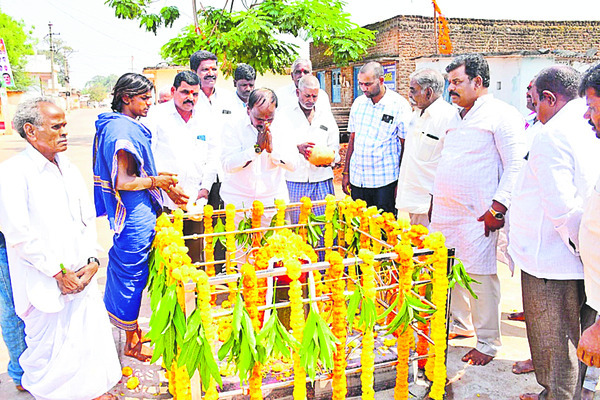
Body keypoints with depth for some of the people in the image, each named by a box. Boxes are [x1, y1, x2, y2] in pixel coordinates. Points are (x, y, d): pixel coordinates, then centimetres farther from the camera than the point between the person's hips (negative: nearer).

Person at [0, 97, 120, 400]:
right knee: (49, 346, 4)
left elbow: (88, 220, 14)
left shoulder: (69, 169, 13)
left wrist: (92, 262, 0)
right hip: (44, 284, -6)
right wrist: (58, 272, -12)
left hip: (81, 276, 6)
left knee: (92, 334, 11)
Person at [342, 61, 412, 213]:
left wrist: (401, 183, -8)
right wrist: (346, 173, 12)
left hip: (385, 182, -4)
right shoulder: (358, 103, 9)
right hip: (357, 180, 4)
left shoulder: (399, 105, -6)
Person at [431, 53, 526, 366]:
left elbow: (517, 167, -13)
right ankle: (461, 325, 32)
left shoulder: (502, 115, -6)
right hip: (444, 211, 8)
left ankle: (488, 343, 14)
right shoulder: (457, 117, 19)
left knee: (480, 275, -2)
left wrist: (498, 207, -19)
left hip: (478, 214, -8)